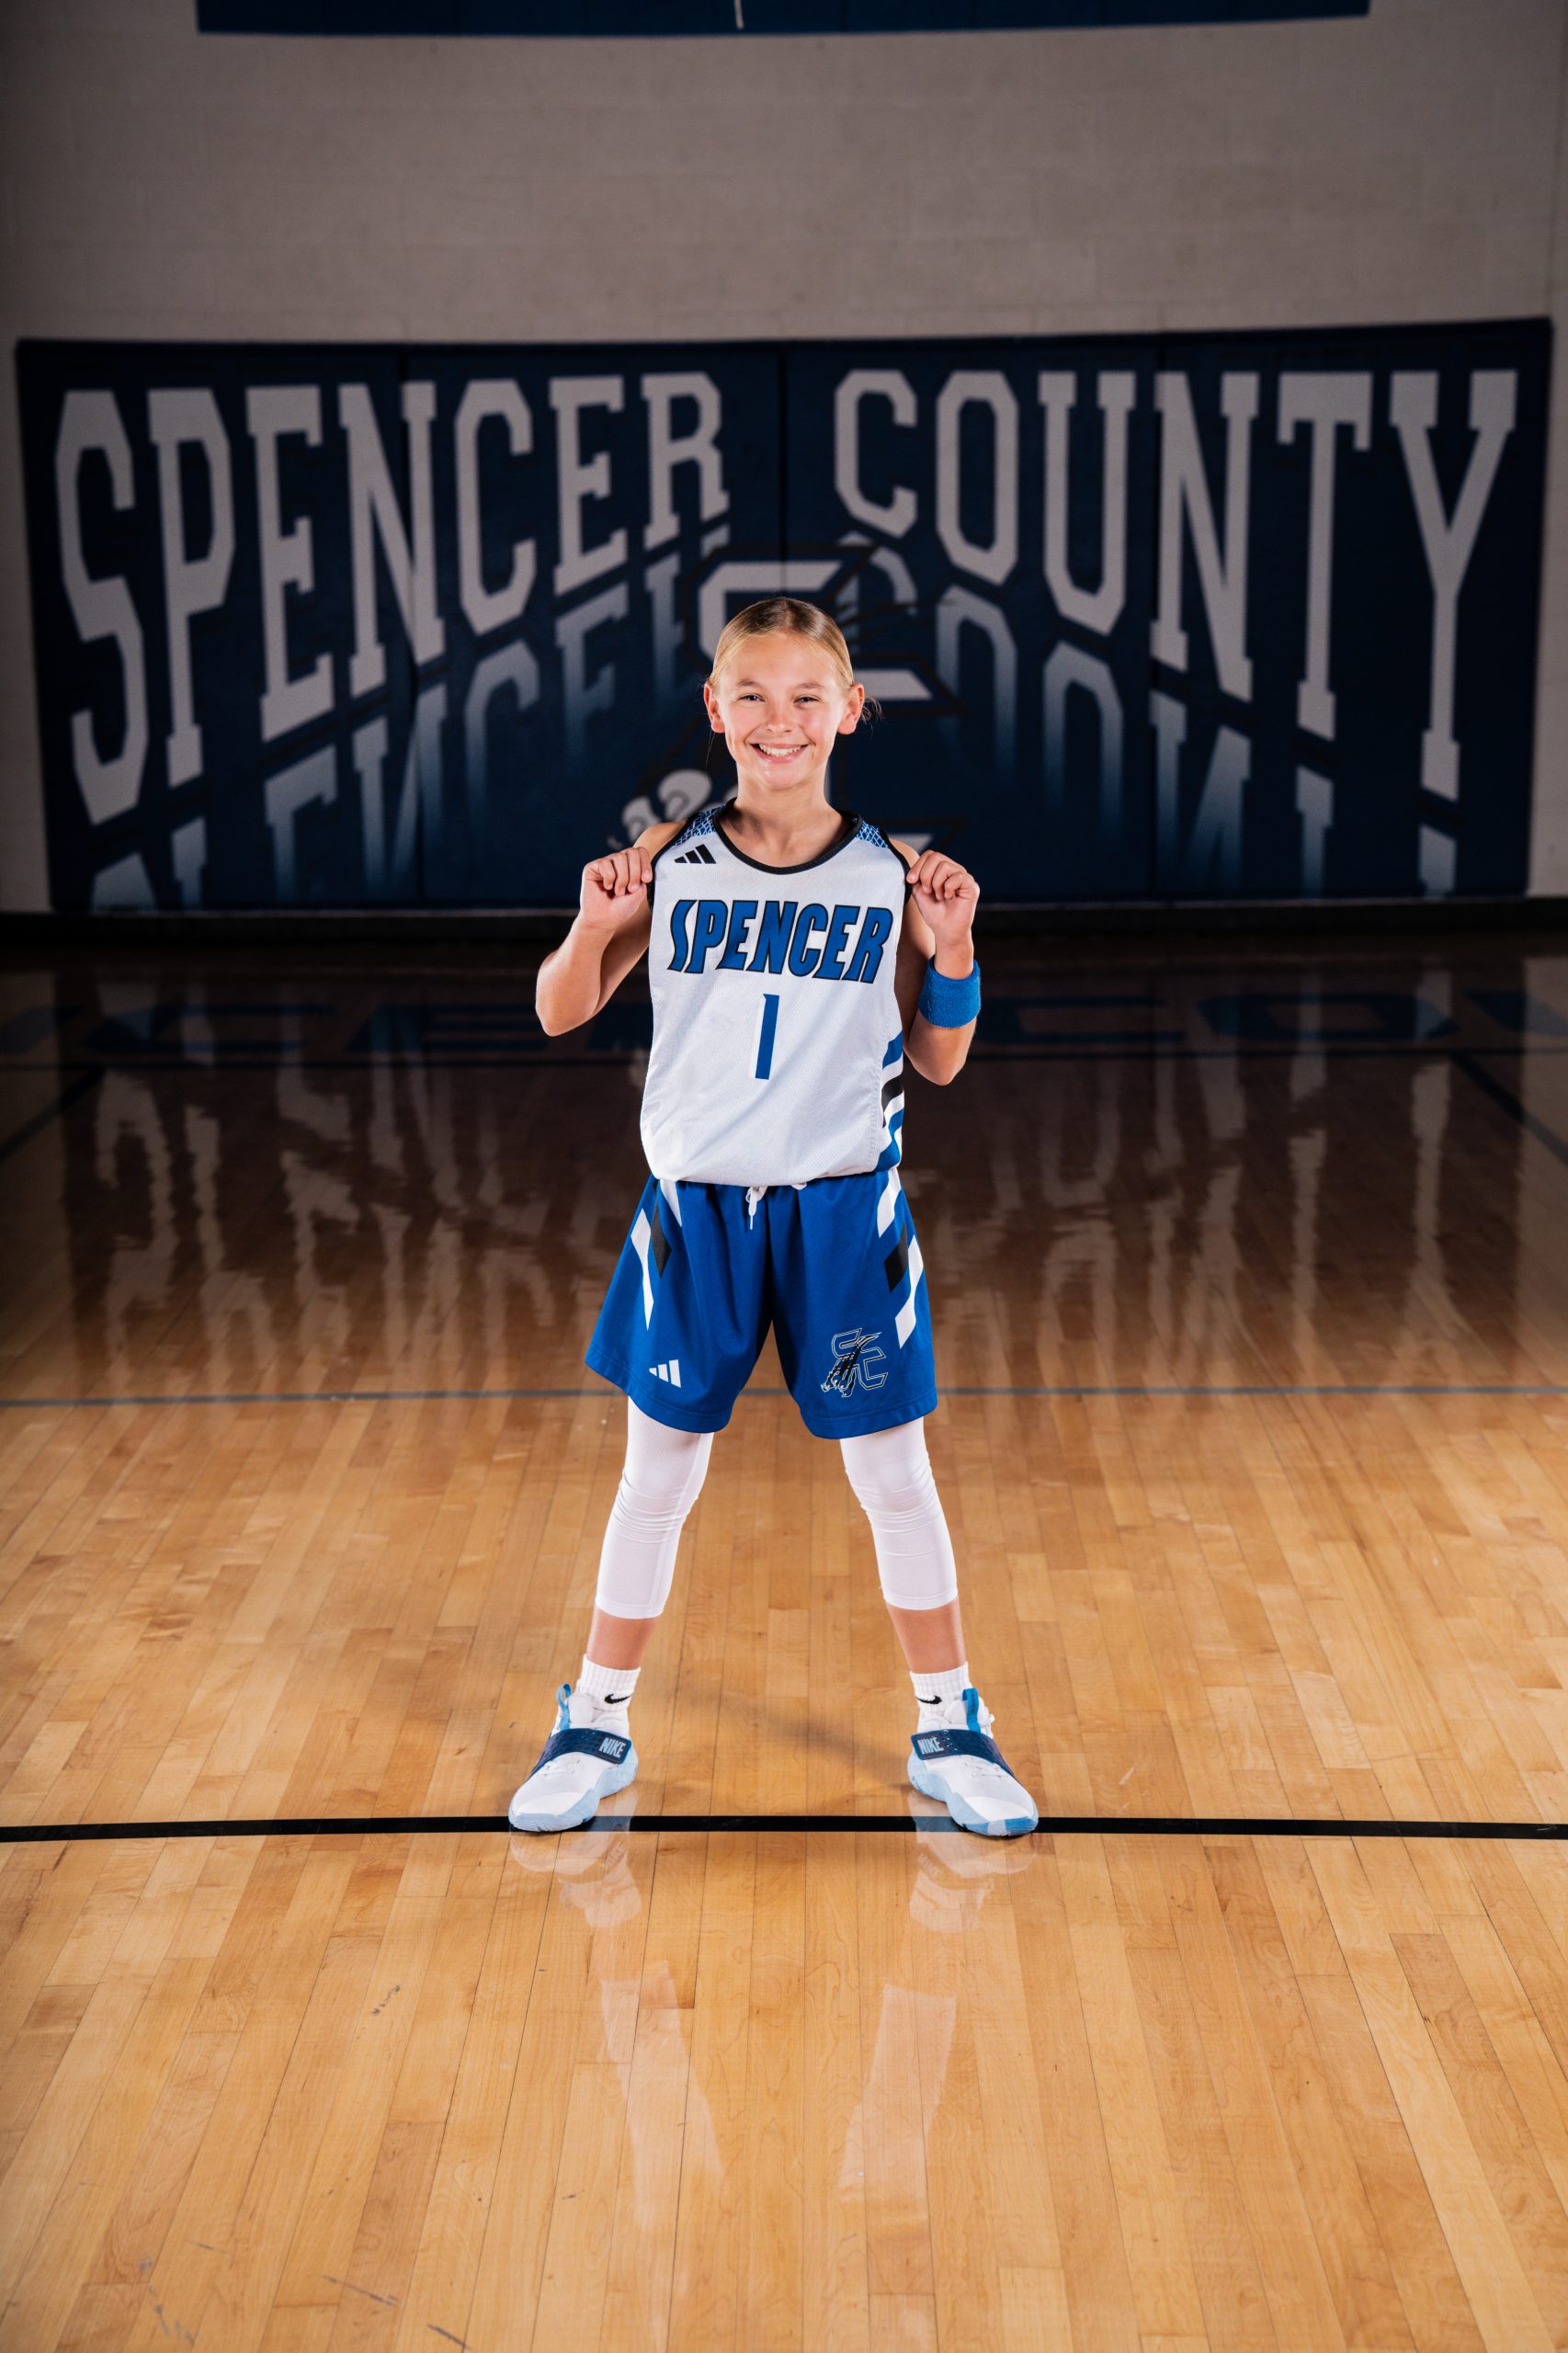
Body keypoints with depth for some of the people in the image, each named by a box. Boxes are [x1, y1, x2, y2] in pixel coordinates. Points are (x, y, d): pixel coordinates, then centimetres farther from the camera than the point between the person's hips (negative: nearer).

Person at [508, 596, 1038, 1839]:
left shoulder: (892, 874, -3)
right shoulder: (671, 860, -3)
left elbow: (940, 1061, 3)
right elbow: (561, 1014, 4)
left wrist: (952, 951, -13)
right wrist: (597, 925, -14)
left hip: (846, 1210, 0)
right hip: (695, 1206, 1)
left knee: (894, 1472, 8)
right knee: (659, 1470, 11)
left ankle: (951, 1729, 25)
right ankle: (598, 1728, 27)